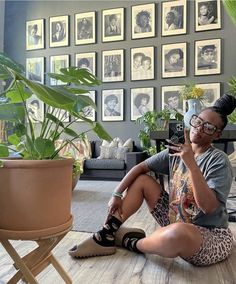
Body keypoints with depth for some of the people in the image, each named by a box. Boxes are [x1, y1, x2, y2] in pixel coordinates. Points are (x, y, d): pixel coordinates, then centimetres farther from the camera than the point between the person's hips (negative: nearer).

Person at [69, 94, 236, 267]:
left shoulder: (219, 161, -16)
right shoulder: (177, 151, 0)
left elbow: (209, 207, -28)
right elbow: (140, 167, 2)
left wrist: (191, 164, -34)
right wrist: (117, 194, -4)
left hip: (211, 236, -6)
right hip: (176, 221, 6)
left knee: (178, 233, -41)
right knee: (142, 180, 1)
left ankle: (133, 243, -7)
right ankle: (106, 238, 0)